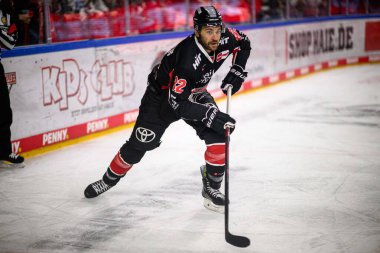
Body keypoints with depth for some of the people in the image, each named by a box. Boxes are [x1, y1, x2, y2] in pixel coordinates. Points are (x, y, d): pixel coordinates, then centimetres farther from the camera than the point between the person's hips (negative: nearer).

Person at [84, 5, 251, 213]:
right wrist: (210, 114, -46)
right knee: (139, 143, 2)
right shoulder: (188, 58, -40)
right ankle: (109, 179, 26)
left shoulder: (224, 38, -22)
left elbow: (244, 43, 3)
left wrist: (237, 71, -11)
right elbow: (177, 102, -39)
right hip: (162, 95, -5)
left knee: (218, 134, -17)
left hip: (193, 92, 5)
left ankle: (211, 188, -3)